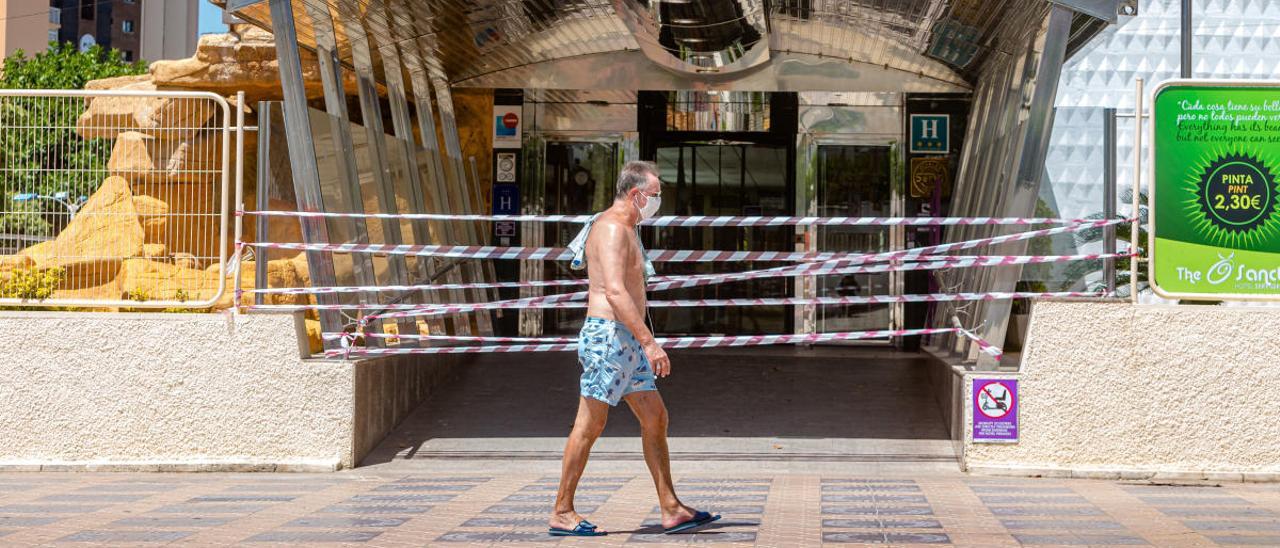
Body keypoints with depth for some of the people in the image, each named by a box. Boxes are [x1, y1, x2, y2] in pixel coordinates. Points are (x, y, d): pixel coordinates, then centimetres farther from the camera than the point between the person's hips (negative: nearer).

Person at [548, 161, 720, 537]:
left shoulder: (626, 229, 20)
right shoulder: (611, 228, -14)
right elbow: (614, 292, -25)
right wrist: (649, 343, -28)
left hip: (627, 342, 10)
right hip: (608, 336, -10)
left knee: (655, 419, 7)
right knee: (589, 425, -5)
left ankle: (672, 510, 8)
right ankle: (562, 513, 2)